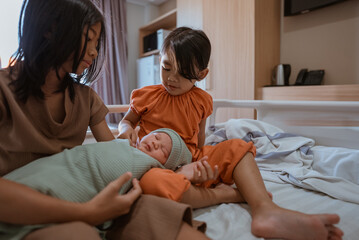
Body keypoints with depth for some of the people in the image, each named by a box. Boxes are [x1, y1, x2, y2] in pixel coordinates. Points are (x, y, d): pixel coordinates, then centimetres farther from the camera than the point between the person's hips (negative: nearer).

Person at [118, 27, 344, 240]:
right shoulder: (146, 96, 1)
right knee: (153, 182, -42)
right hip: (156, 165, -3)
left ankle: (265, 210, -35)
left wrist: (200, 164, 1)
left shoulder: (201, 100, 8)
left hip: (192, 161, 4)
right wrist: (127, 129, -9)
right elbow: (126, 120, 15)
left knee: (237, 147, -16)